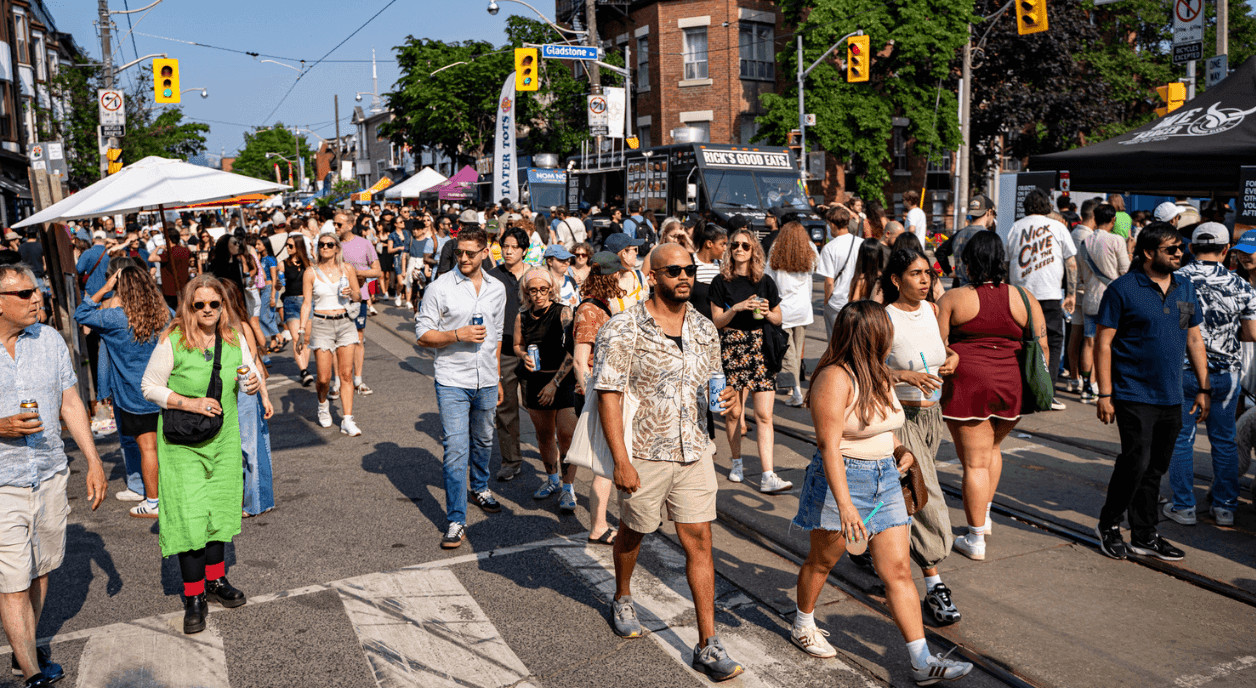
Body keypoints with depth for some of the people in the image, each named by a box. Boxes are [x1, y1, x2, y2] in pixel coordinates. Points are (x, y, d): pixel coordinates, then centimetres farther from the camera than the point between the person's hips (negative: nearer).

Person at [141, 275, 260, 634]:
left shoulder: (233, 336, -1)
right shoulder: (173, 340, -13)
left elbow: (250, 373, 7)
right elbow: (150, 386, -7)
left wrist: (253, 384, -17)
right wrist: (190, 403, -20)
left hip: (224, 436, 4)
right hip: (182, 442, -4)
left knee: (219, 507, 14)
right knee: (189, 514, -5)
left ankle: (215, 579, 32)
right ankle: (194, 597, 7)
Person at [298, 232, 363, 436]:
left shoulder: (347, 269, 5)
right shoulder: (311, 273, 0)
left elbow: (358, 297, 11)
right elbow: (306, 303, 0)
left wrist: (351, 293, -12)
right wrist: (301, 330, -8)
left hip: (344, 323, 2)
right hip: (321, 324, -1)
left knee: (346, 374, -3)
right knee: (324, 378, -2)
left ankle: (347, 421, -1)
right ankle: (323, 404, 31)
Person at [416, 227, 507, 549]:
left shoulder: (497, 289, 7)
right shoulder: (440, 287, -7)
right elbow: (422, 333, -6)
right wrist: (457, 334, -20)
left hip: (486, 381, 4)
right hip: (452, 381, -4)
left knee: (483, 440, 20)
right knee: (456, 449, -7)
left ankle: (480, 487, 46)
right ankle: (456, 520, -1)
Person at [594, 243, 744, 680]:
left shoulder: (705, 330, 5)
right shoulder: (622, 332, -12)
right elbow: (608, 396, -13)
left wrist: (723, 398, -7)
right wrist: (621, 461, -18)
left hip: (695, 452, 4)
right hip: (644, 454, -3)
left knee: (699, 540, 1)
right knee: (634, 532, 17)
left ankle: (708, 646, 8)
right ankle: (622, 599, 47)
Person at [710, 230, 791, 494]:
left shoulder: (765, 282, 9)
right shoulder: (721, 282, 4)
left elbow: (779, 319, 14)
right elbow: (717, 321, 1)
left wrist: (767, 312, -7)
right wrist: (737, 308, -14)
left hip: (761, 348, 1)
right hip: (732, 347, -1)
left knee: (764, 415, -6)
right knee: (734, 411, 5)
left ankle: (768, 476, -8)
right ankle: (737, 462, 28)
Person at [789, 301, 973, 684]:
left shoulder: (879, 376, 9)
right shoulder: (835, 378, -19)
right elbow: (829, 445, -24)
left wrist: (900, 449, 4)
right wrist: (844, 504, -29)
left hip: (885, 480, 7)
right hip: (842, 480, -7)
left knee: (899, 572, 2)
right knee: (821, 562, 13)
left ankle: (922, 662, 5)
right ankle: (803, 626, 37)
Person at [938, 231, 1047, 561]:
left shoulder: (952, 299, -5)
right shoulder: (1024, 298, 2)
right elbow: (1041, 348, 4)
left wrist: (937, 389, 6)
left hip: (967, 384, -3)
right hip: (1013, 386, 4)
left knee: (975, 461, 3)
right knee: (991, 447, 27)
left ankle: (976, 540, 10)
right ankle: (984, 514, 30)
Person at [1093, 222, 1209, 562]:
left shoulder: (1185, 288, 11)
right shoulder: (1122, 289, -8)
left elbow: (1194, 339, 16)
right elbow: (1103, 343, -9)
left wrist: (1203, 388, 12)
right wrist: (1105, 394, -13)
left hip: (1172, 397, 6)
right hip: (1134, 395, -6)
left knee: (1156, 467, 11)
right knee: (1136, 462, -8)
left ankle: (1145, 536, 22)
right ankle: (1108, 525, 13)